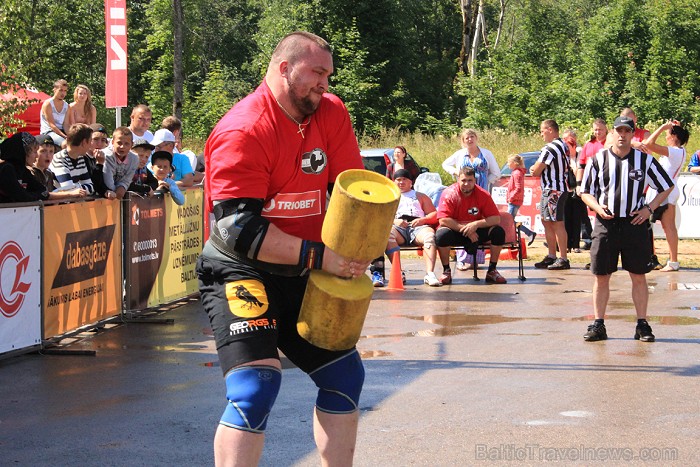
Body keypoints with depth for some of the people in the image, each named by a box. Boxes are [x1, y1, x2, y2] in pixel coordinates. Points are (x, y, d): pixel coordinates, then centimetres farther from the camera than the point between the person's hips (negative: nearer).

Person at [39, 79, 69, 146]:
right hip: (48, 132, -6)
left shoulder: (66, 106, 12)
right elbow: (52, 125, -13)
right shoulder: (48, 104, -5)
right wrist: (65, 136, -24)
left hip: (61, 131, 6)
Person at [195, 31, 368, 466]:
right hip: (240, 271, -8)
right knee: (257, 385, -22)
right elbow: (239, 229, -23)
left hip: (299, 276, 8)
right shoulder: (242, 132, -19)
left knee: (345, 373, 13)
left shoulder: (331, 113, 1)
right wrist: (319, 256, -26)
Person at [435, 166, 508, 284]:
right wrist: (465, 229, -24)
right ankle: (446, 271, -13)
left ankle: (492, 271, -5)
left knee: (499, 232, -21)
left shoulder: (483, 195, -8)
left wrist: (476, 224, -27)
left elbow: (496, 219, -12)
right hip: (455, 232, -2)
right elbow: (443, 220, -22)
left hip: (477, 232, 2)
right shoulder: (449, 194, -14)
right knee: (441, 234, -35)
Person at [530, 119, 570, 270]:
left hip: (553, 190, -11)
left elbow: (536, 171, -15)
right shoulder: (563, 146, 16)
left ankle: (563, 259, -7)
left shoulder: (550, 148, -18)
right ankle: (551, 257, 22)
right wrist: (536, 169, 6)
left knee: (557, 224, -8)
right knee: (547, 222, 16)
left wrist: (533, 169, 6)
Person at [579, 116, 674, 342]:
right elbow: (585, 192, 10)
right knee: (601, 276, 2)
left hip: (635, 223, -1)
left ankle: (642, 324, 10)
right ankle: (598, 324, 9)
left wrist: (649, 208, -2)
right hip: (606, 222, 1)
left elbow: (666, 187, 11)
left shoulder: (645, 160, 3)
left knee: (639, 276, 3)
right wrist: (598, 207, -9)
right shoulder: (598, 160, 5)